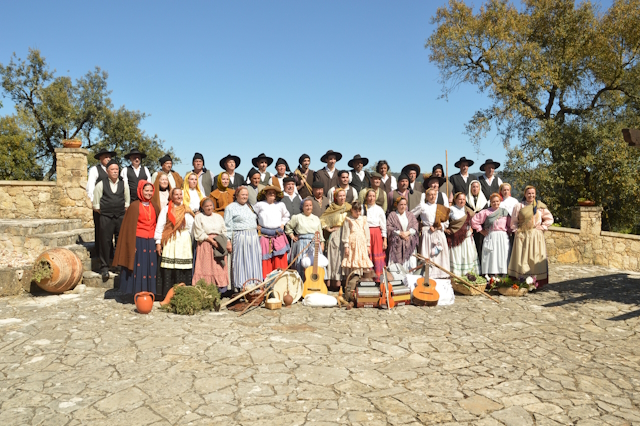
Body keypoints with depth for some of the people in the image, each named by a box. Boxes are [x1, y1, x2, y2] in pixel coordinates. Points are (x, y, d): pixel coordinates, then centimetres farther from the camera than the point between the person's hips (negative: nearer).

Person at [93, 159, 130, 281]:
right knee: (105, 242, 0)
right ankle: (104, 268, 8)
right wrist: (102, 212, 1)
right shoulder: (101, 185, 1)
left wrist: (124, 211, 7)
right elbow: (96, 204, 5)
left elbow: (127, 201, 17)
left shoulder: (123, 184, 7)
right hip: (106, 218, -2)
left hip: (121, 217, 2)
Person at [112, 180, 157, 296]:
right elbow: (130, 227, -6)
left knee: (150, 268, 6)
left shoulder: (153, 206, 11)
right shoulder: (134, 206, -5)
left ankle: (148, 292, 14)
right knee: (137, 267, -2)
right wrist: (132, 245, -11)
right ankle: (137, 293, 6)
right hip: (138, 241, -5)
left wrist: (156, 241, 9)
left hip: (150, 242, 5)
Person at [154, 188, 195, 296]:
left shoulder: (187, 210, 13)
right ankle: (167, 295, 3)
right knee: (168, 270, -4)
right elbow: (159, 226, 1)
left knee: (184, 269, 0)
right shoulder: (166, 209, 4)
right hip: (170, 242, -2)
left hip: (184, 242, 2)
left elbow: (191, 226, 13)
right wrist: (158, 242, -3)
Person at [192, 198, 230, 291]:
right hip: (206, 245, -3)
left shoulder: (218, 217, 18)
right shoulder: (199, 217, 5)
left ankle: (221, 288, 0)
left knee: (220, 267, -2)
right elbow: (200, 234, -4)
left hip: (219, 245, 3)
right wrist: (211, 240, -13)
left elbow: (224, 232, 15)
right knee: (206, 267, -7)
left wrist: (228, 242, 0)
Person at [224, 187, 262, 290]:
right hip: (240, 238, -6)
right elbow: (228, 226, -3)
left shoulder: (250, 207, 20)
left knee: (254, 261, 4)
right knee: (241, 261, -6)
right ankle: (240, 286, 0)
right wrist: (228, 241, -8)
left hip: (253, 238, 6)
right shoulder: (230, 208, 2)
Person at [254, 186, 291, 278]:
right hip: (265, 236, -3)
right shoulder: (260, 205, 0)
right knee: (265, 260, -4)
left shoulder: (280, 205, 11)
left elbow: (286, 216, 28)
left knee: (280, 259, 0)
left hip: (278, 236, 3)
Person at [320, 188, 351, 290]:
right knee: (334, 257, -4)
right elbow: (321, 219, 2)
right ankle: (333, 281, -1)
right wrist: (328, 229, -4)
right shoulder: (331, 208, 4)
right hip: (335, 235, -3)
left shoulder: (349, 207, 12)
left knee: (344, 257, 1)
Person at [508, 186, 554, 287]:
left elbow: (549, 219, 11)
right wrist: (517, 231, -3)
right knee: (522, 259, -2)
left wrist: (541, 227, 0)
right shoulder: (519, 206, 5)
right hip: (522, 236, 0)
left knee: (536, 260, 1)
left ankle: (537, 282, 6)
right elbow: (513, 222, 7)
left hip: (536, 237, 0)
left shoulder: (540, 206, 5)